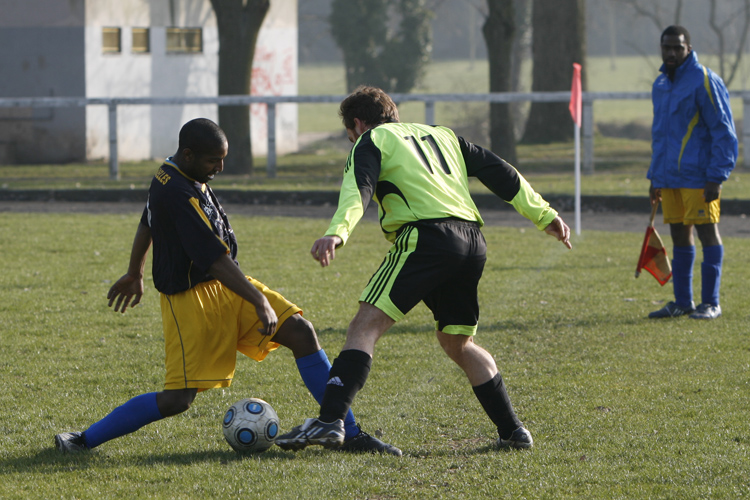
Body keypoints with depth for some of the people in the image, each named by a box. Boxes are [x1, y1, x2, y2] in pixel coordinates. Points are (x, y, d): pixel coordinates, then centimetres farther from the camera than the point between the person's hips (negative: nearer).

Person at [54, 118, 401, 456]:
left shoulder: (169, 174, 8)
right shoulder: (177, 194, -24)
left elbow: (146, 223, 24)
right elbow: (216, 260, -27)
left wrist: (135, 274, 38)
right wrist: (259, 301, -29)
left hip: (227, 286, 10)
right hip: (190, 297, -10)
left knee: (301, 331, -5)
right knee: (177, 398, -13)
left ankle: (350, 434, -2)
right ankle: (86, 439, 3)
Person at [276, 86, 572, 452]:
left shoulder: (371, 141, 12)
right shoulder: (441, 135, 31)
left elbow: (358, 189, -9)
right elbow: (499, 172, 27)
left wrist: (337, 232, -25)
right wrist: (544, 215, 29)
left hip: (426, 235, -7)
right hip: (473, 241, 7)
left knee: (366, 325, -9)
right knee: (457, 342, 22)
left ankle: (329, 421, -24)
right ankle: (512, 430, 18)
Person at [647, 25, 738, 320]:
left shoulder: (705, 81, -9)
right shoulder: (661, 85, 14)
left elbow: (724, 131, -11)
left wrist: (716, 177, -15)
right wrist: (655, 177, 20)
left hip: (698, 179, -7)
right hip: (669, 179, 7)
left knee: (707, 233, -3)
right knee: (679, 237, 10)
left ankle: (710, 303, 1)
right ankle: (682, 302, 15)